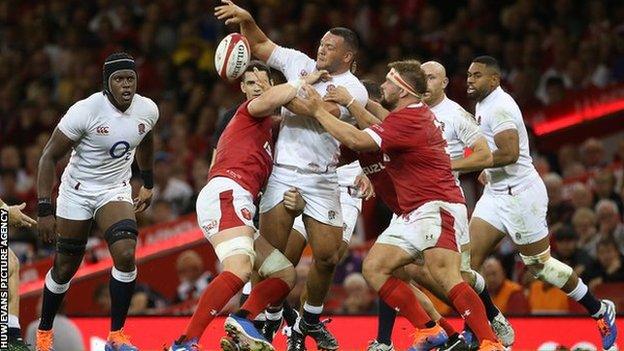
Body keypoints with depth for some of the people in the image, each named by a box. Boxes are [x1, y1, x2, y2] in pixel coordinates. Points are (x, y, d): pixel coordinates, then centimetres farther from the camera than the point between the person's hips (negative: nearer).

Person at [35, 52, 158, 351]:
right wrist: (45, 210, -21)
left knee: (125, 255, -20)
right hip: (77, 191, -2)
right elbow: (49, 156, -17)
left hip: (116, 191, 2)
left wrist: (148, 184, 24)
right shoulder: (85, 111, -24)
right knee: (65, 267, 7)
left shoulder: (147, 110, -9)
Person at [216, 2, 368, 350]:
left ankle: (311, 321, 22)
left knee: (327, 256, 0)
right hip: (282, 173, 1)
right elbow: (259, 46, 16)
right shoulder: (301, 63, 8)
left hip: (322, 180, -1)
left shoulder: (353, 89, -4)